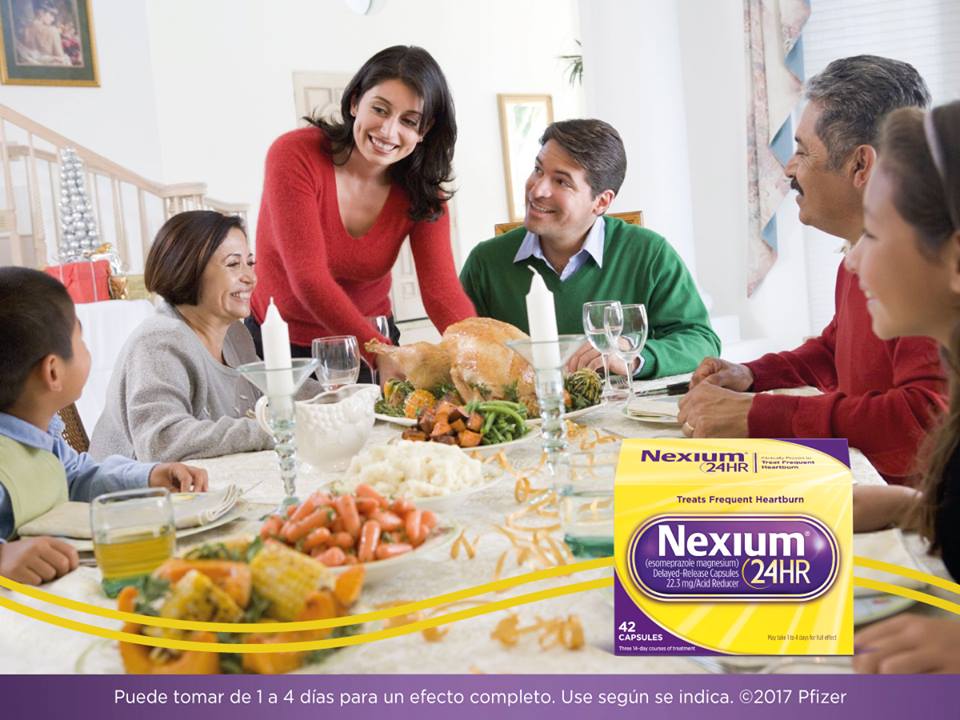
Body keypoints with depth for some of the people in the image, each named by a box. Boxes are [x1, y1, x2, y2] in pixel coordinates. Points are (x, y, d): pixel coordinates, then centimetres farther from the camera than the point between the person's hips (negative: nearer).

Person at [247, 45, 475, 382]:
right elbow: (309, 279, -27)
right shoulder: (294, 156, -19)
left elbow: (441, 289, -17)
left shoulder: (422, 190, -6)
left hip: (373, 341, 3)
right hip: (284, 347, -3)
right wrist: (382, 354, -40)